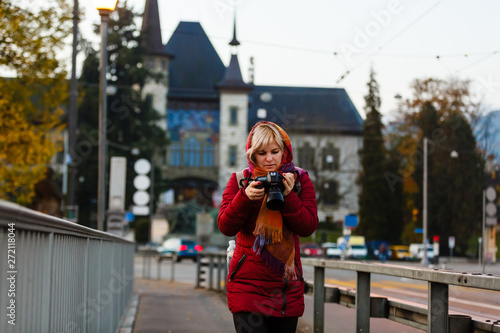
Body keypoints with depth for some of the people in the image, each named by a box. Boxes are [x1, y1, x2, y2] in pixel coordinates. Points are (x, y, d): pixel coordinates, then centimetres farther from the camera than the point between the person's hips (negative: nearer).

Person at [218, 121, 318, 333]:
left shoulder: (299, 180, 6)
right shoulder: (240, 180, 5)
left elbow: (308, 227, -3)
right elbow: (226, 227, -4)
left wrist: (288, 196, -16)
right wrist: (245, 197, -18)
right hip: (247, 283, -2)